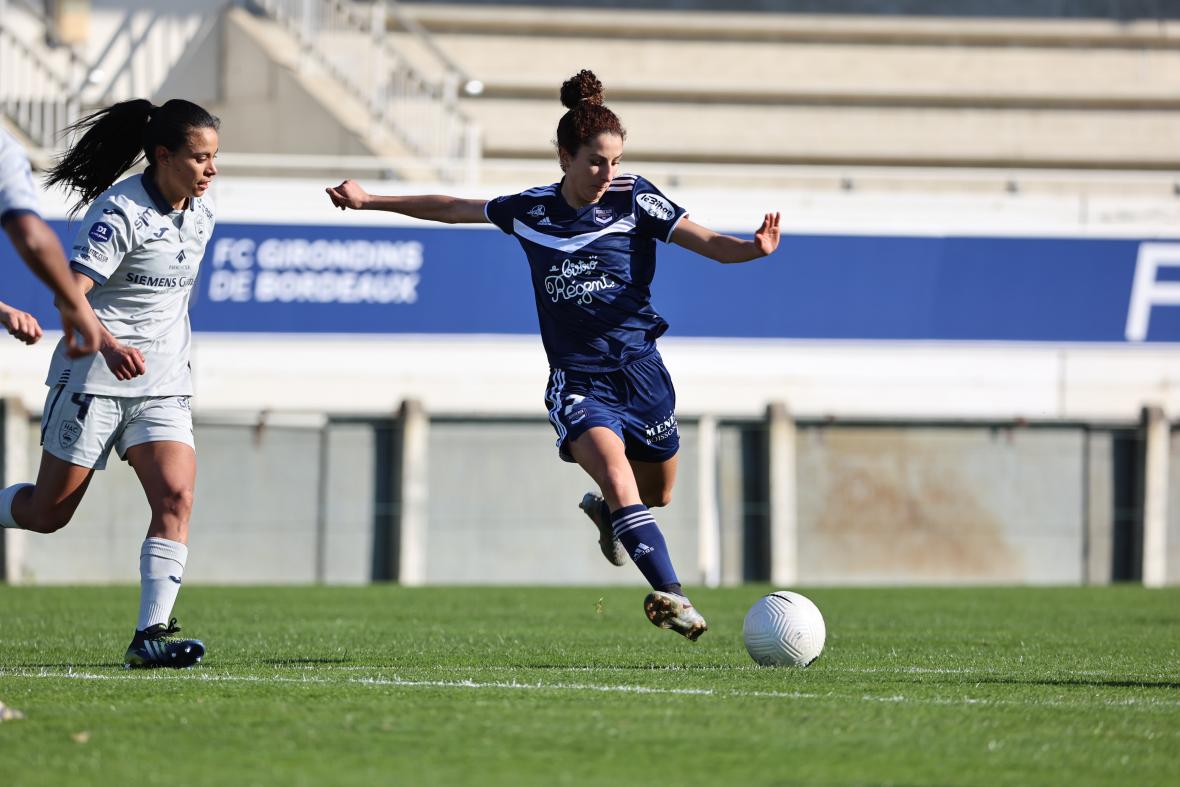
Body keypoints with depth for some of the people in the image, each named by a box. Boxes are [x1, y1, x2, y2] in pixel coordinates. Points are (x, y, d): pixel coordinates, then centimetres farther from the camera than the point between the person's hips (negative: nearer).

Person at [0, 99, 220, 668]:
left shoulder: (201, 214, 7)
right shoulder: (119, 212, -16)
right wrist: (107, 343, -43)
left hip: (162, 385, 6)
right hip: (94, 379, -6)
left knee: (175, 498, -15)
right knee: (47, 512, 2)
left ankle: (150, 635, -19)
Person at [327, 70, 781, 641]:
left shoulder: (634, 198, -6)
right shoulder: (530, 211, 1)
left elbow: (709, 243, -12)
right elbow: (454, 209, 17)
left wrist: (753, 248, -34)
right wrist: (370, 201, 19)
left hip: (639, 372, 1)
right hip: (576, 378, -1)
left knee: (657, 495, 13)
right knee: (613, 466, -27)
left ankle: (603, 511, 50)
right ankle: (669, 594, -36)